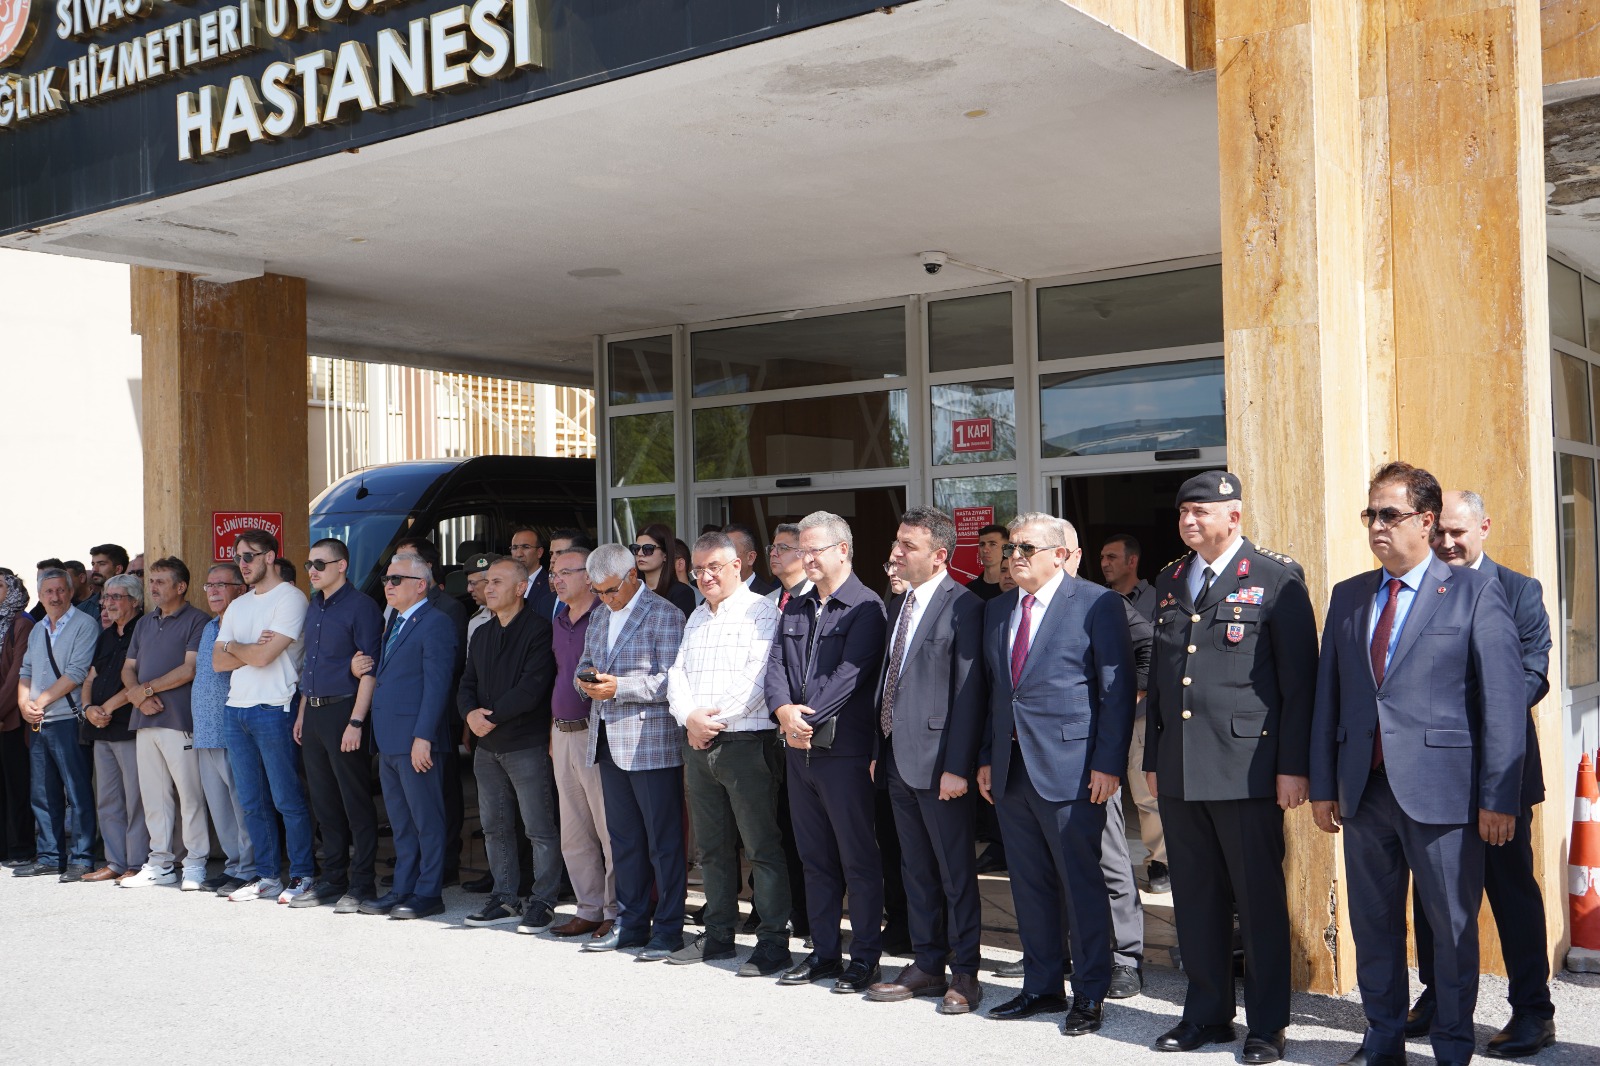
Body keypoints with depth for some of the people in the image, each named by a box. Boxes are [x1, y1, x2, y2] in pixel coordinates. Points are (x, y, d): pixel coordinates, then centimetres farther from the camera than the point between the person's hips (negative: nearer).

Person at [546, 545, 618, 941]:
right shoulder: (559, 621, 16)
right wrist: (554, 729, 19)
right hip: (563, 735, 8)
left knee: (610, 830, -3)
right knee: (574, 834, 12)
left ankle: (617, 913, 5)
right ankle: (589, 910, 21)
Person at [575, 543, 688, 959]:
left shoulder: (665, 616, -7)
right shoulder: (599, 618, 17)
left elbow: (670, 680, -14)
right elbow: (584, 664, 21)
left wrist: (619, 687, -21)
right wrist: (585, 680, -2)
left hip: (651, 744, -7)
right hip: (609, 742, 7)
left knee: (664, 842, -1)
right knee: (623, 839, 14)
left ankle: (668, 929, 7)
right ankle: (630, 924, 23)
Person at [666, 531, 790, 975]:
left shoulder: (761, 612, -6)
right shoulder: (696, 618, 19)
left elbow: (757, 677, -16)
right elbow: (678, 674, 12)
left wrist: (714, 719, -13)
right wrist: (689, 718, -6)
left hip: (747, 743, -7)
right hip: (698, 745, 7)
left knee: (762, 847, -4)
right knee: (712, 847, 14)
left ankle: (773, 942, 1)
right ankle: (717, 935, 23)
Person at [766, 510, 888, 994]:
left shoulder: (865, 608, -8)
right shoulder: (795, 608, 14)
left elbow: (849, 674, -17)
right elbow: (776, 665, 6)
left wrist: (809, 719, -17)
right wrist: (783, 710, -12)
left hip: (845, 749, -7)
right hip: (799, 750, 7)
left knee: (859, 860, 1)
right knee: (815, 858, 14)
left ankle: (865, 958, 10)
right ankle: (824, 951, 24)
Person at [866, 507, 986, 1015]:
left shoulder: (963, 606, -12)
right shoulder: (899, 604, 14)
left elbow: (968, 693, -16)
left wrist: (956, 766, -18)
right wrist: (879, 749, 13)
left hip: (938, 762, -8)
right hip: (898, 759, 8)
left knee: (956, 871, 3)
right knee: (917, 869, 16)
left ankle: (965, 974, 14)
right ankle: (927, 964, 27)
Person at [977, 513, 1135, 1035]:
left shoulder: (1097, 604, -6)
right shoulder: (996, 610, 14)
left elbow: (1117, 689, -8)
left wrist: (1108, 762, -13)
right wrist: (986, 758, 11)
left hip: (1069, 768, -6)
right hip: (1010, 770, 7)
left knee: (1082, 884, 2)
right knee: (1029, 884, 14)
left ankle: (1090, 995, 15)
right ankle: (1042, 986, 26)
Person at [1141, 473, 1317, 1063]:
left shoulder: (1278, 579, -3)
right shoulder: (1169, 582, 14)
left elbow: (1300, 679, -7)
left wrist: (1293, 765, -11)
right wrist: (1152, 758, 15)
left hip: (1247, 766, -6)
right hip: (1181, 770, 6)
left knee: (1260, 900, 4)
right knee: (1195, 897, 12)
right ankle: (1206, 1014, 25)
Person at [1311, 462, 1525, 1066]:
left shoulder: (1474, 593, -2)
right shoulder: (1347, 596, 12)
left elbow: (1504, 700, -6)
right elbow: (1327, 695, 11)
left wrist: (1498, 798, -11)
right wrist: (1323, 785, 8)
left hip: (1440, 789, -4)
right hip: (1365, 789, 5)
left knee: (1453, 927, 6)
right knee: (1372, 924, 13)